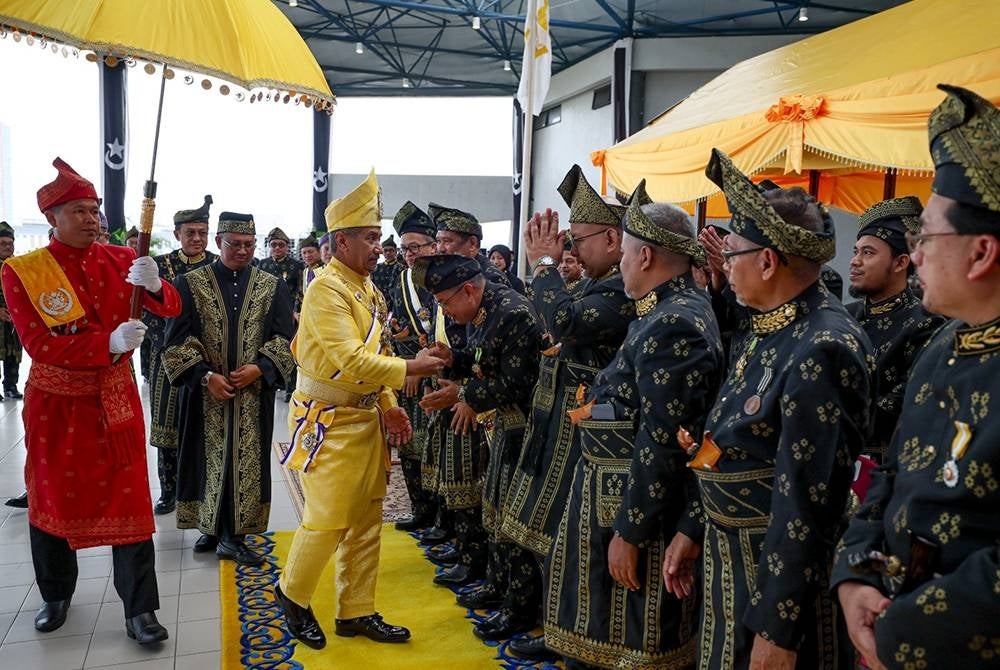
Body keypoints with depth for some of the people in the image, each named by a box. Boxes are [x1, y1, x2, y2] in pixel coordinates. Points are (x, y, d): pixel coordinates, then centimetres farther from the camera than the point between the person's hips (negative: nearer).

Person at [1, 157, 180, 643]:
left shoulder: (120, 259, -1)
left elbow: (171, 309, -8)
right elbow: (39, 345, -17)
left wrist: (153, 284, -30)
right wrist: (109, 342, -28)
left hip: (116, 399, 1)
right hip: (56, 403, -1)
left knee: (128, 499, 2)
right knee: (53, 497, 15)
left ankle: (140, 611, 11)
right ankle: (56, 596, 37)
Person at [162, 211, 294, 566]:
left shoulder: (273, 287, 4)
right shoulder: (190, 283, 1)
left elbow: (285, 338, 2)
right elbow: (177, 339, -3)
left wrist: (260, 368, -13)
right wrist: (205, 375, -14)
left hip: (253, 394, 1)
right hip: (205, 392, -1)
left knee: (247, 461, 3)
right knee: (208, 459, 8)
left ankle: (233, 533, 12)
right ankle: (211, 526, 24)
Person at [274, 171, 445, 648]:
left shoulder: (368, 289, 11)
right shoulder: (327, 290, -17)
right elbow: (349, 362, -26)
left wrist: (389, 406, 6)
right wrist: (409, 369, -22)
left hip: (368, 421, 8)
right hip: (330, 424, -8)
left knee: (366, 523, 12)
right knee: (328, 521, -1)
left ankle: (357, 612, 25)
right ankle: (292, 594, 26)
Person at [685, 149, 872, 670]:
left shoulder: (822, 349, -25)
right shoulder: (770, 329, 5)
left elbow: (805, 500, -26)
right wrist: (692, 530, 15)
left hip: (784, 570, -9)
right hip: (730, 550, 9)